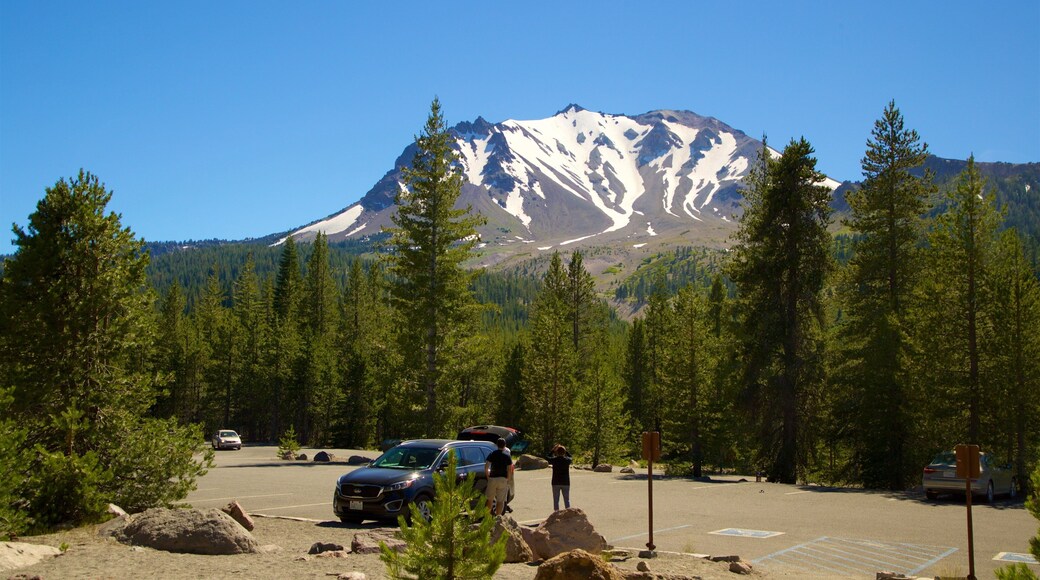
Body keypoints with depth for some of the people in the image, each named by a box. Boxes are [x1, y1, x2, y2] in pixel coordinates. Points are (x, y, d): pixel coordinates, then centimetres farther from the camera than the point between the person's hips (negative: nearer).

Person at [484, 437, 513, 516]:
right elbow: (509, 470, -4)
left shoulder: (492, 454, 1)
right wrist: (508, 480, 5)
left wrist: (487, 476, 9)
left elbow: (486, 467, -3)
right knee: (501, 500, 2)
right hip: (503, 479, -1)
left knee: (490, 499, 14)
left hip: (493, 478, 1)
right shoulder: (507, 456, -1)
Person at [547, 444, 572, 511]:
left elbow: (548, 459, 13)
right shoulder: (567, 460, -5)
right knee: (567, 499, 9)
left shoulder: (554, 459, -9)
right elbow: (569, 457, 19)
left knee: (556, 500, 6)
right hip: (565, 483, 1)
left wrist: (553, 451, 15)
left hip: (556, 483, -1)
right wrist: (565, 450, 14)